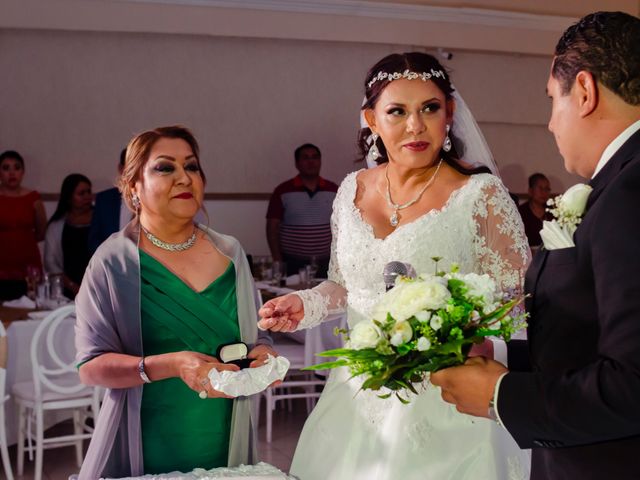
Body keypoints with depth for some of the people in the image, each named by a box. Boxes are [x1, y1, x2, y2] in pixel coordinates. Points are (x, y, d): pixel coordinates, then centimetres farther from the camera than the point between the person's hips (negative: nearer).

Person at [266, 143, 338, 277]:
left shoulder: (334, 190, 8)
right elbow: (272, 227, 0)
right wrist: (277, 261, -6)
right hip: (292, 265, -2)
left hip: (326, 264, 2)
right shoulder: (283, 191, 0)